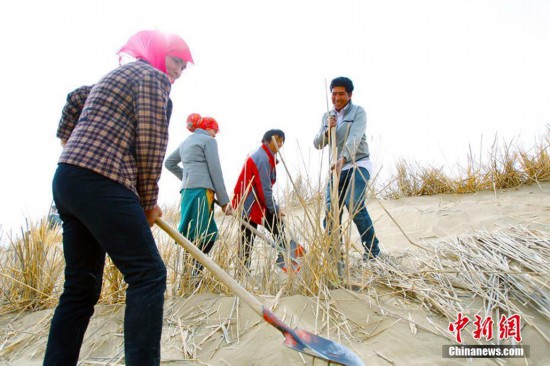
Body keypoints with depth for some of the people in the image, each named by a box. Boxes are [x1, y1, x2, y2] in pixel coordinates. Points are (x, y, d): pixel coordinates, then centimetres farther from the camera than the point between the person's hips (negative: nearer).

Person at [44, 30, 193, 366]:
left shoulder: (119, 76, 28)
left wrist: (69, 137, 52)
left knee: (81, 287, 12)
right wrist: (149, 203, -1)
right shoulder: (153, 77, -1)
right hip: (100, 184, -10)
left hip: (67, 181, 10)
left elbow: (75, 97, 41)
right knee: (148, 275, -11)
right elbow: (151, 145, -9)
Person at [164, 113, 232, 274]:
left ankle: (195, 276, 15)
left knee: (210, 235, 13)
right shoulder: (208, 140, 1)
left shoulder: (186, 142, 24)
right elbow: (215, 171, -5)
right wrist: (224, 200, -4)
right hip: (201, 190, -8)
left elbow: (169, 163, 30)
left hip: (187, 190, 8)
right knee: (195, 237, -11)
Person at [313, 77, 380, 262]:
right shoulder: (327, 116, 15)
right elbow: (317, 144, 9)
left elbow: (354, 138, -18)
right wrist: (327, 129, -10)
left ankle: (372, 250, -8)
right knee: (331, 210, -3)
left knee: (355, 206, -21)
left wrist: (343, 158, -35)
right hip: (337, 168, 5)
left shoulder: (358, 112, -1)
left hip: (358, 165, -5)